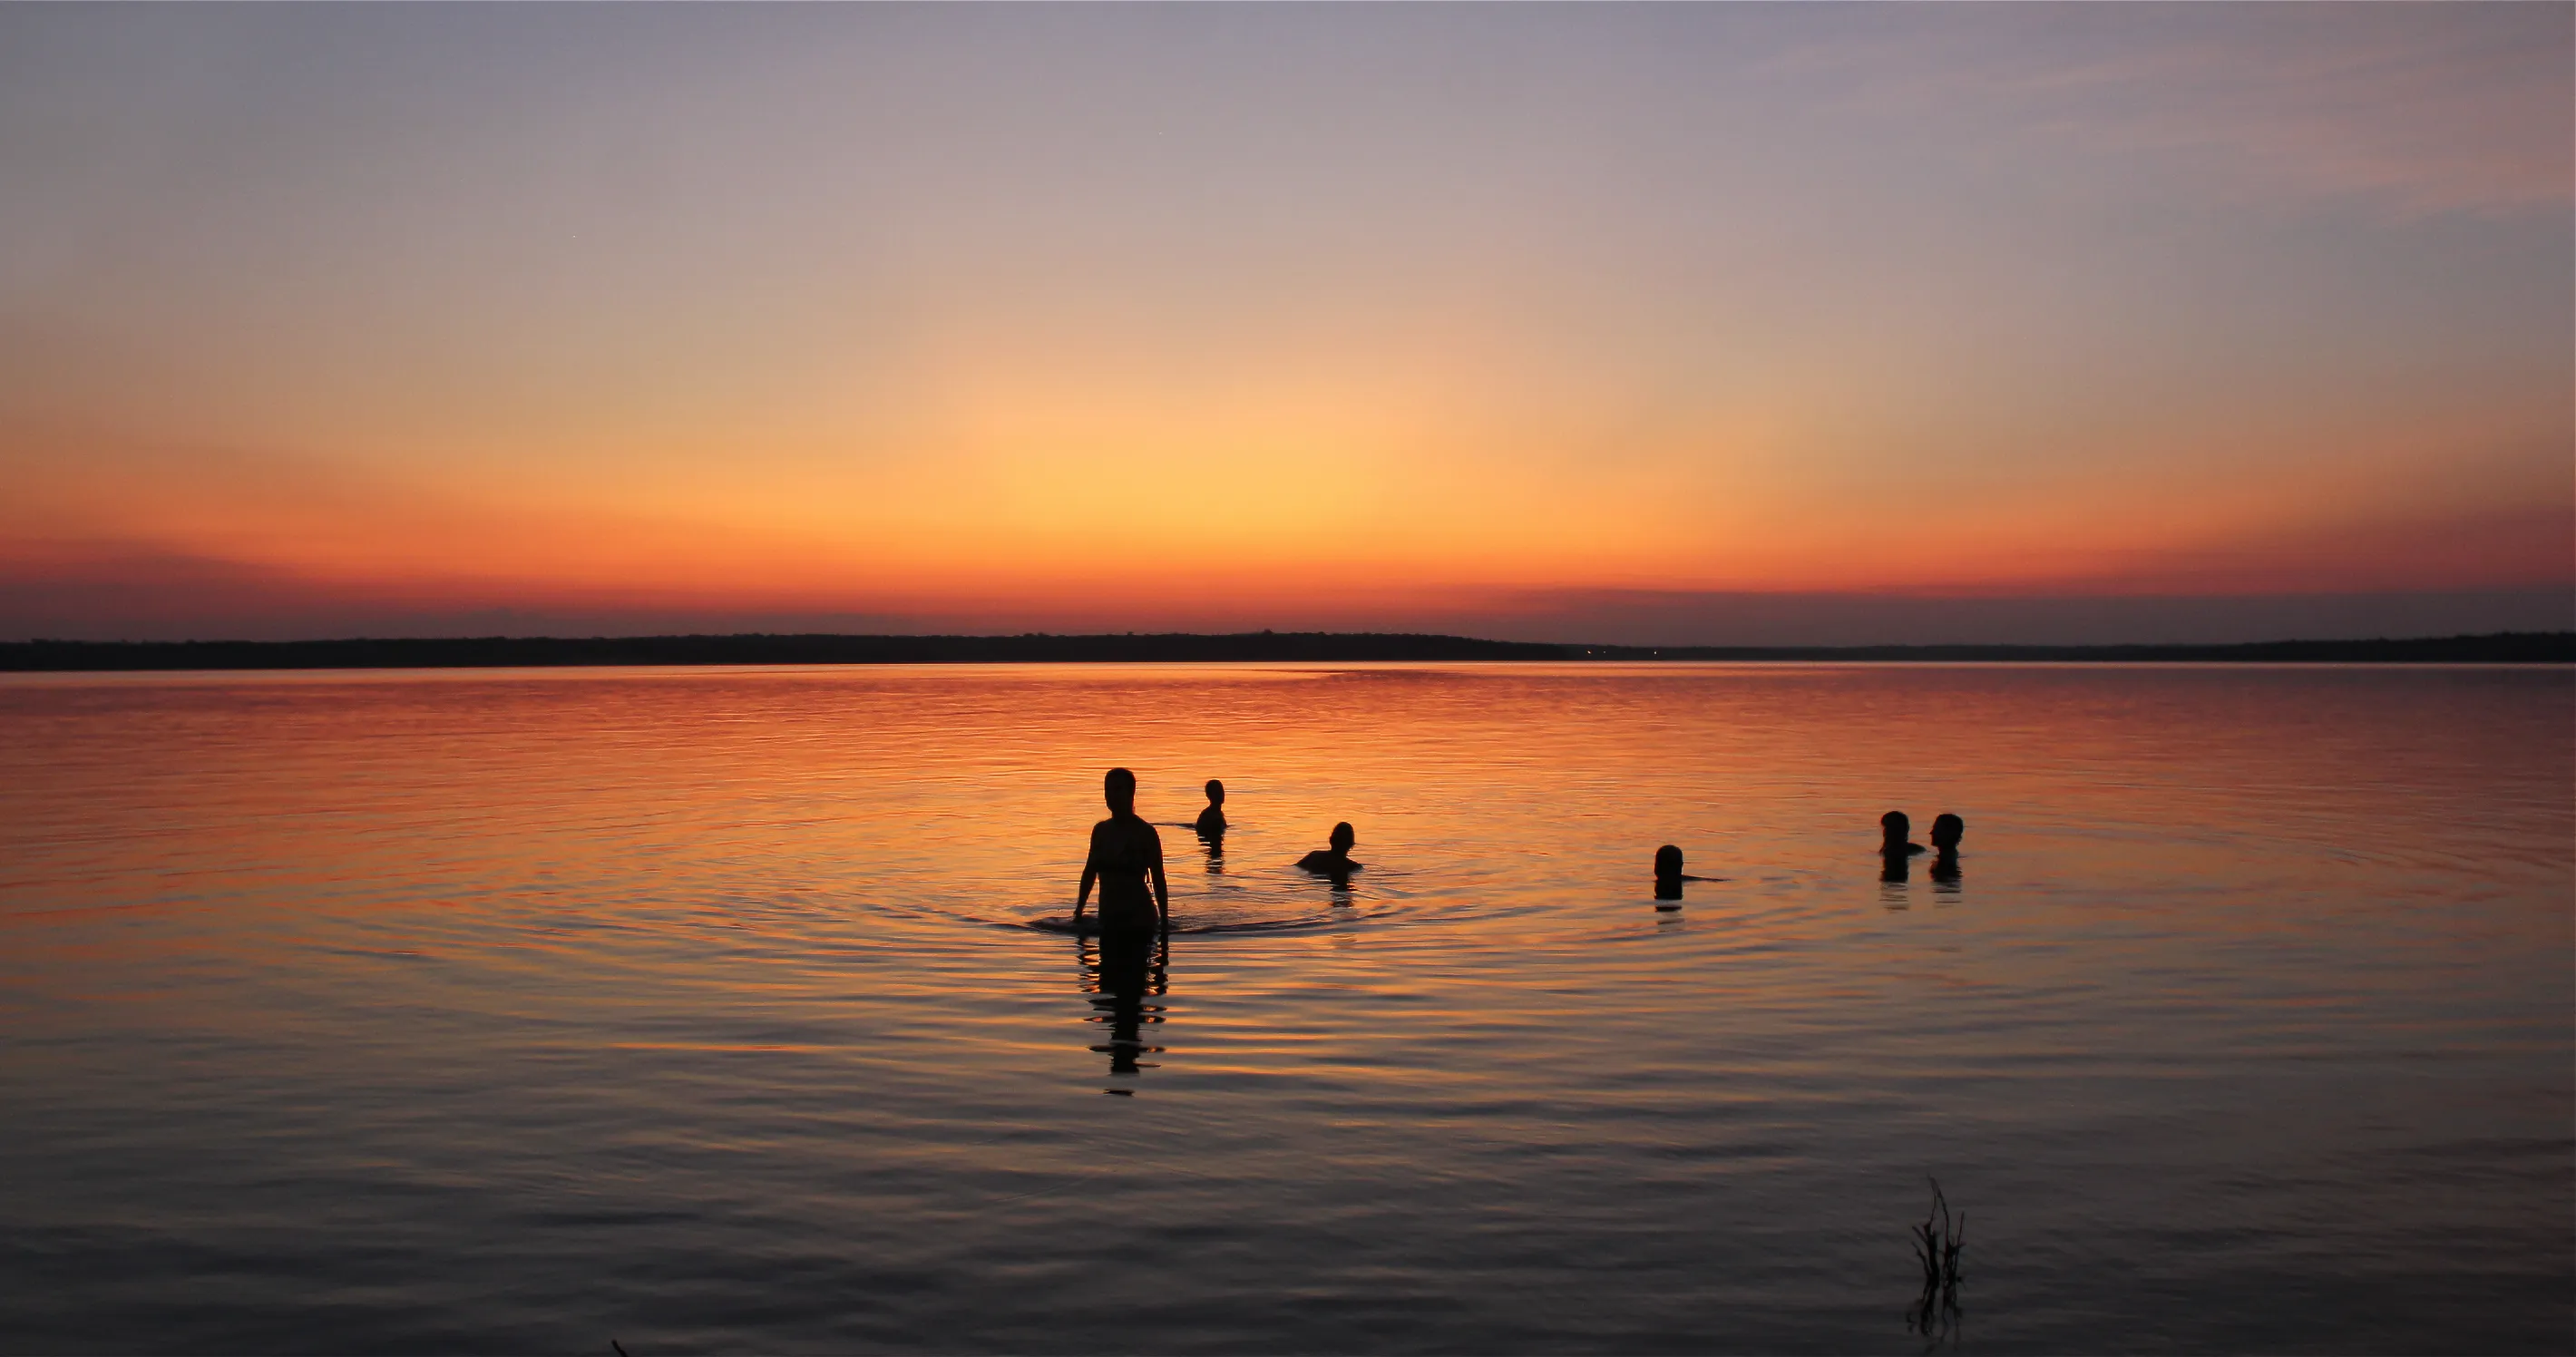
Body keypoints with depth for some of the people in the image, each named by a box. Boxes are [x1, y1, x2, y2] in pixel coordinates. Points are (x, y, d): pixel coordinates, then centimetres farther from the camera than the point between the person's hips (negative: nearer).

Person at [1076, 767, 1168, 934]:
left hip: (1139, 920, -6)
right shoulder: (1100, 831, 9)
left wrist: (1164, 921, -7)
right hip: (1108, 918, 6)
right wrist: (1078, 912, 18)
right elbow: (1090, 872, 18)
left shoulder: (1145, 833, -6)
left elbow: (1158, 880, -5)